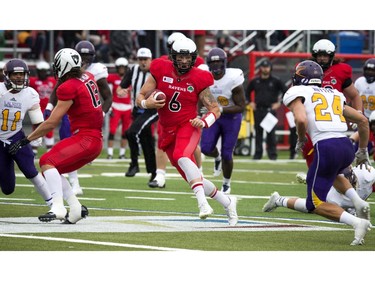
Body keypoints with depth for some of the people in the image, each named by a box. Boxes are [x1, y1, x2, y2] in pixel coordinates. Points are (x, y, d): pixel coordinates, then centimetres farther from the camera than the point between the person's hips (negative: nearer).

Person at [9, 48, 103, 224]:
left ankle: (58, 208, -29)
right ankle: (75, 209, 9)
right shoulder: (88, 78, 9)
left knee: (47, 162, -18)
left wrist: (25, 141, -10)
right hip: (96, 140, 9)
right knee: (53, 169, 12)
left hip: (85, 139, -9)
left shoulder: (68, 88, -14)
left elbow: (51, 123, -15)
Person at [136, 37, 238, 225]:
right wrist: (147, 103, -23)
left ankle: (202, 202, -42)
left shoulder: (198, 79, -7)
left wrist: (204, 121, -20)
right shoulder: (160, 71, -3)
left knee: (181, 156, -36)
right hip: (168, 131, 4)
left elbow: (215, 109, 0)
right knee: (191, 177, 5)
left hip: (188, 126, -4)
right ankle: (227, 203, 24)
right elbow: (140, 98, 1)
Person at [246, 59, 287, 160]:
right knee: (258, 132, 5)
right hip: (258, 110, 3)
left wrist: (279, 103, -2)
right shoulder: (255, 81, 9)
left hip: (270, 109, -3)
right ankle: (258, 153, 10)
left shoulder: (276, 81, 1)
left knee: (271, 133, -6)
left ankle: (272, 154, -1)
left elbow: (285, 91, 4)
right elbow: (248, 91, 23)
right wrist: (251, 102, 12)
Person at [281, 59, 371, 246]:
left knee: (315, 204, 7)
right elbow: (362, 120, 24)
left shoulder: (296, 93, 9)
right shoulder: (334, 95, 26)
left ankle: (357, 222, -15)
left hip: (326, 148, -6)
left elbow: (301, 120, -11)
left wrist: (301, 139, 10)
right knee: (332, 173, 40)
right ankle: (359, 203, 14)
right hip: (347, 147, 6)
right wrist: (363, 151, 34)